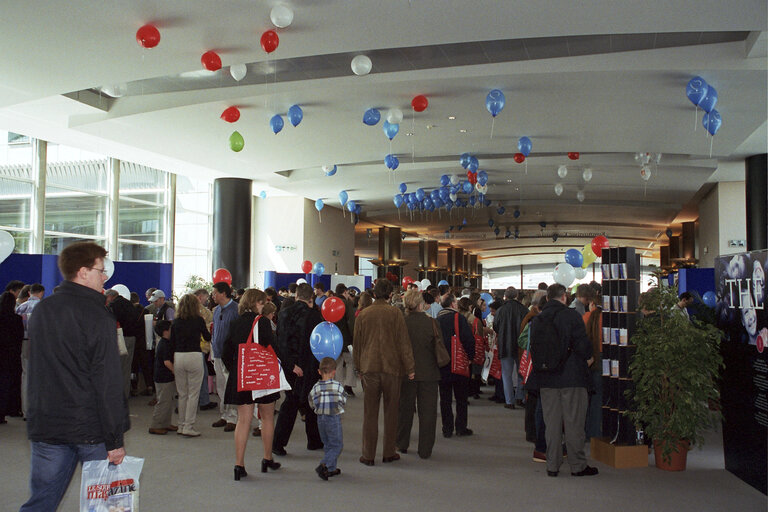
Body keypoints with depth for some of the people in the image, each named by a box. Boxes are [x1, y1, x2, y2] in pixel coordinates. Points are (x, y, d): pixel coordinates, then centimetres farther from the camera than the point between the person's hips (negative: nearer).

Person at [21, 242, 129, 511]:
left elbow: (38, 372, 16)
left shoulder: (40, 310, 8)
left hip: (46, 427, 6)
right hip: (91, 428, -6)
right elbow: (107, 383, -16)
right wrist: (115, 440, -12)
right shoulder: (97, 315, -13)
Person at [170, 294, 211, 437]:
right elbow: (207, 337, 9)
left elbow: (172, 342, 7)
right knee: (193, 394, 2)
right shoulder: (198, 320, -4)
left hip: (178, 357, 4)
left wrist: (173, 362, 14)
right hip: (194, 356, -4)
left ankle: (181, 426, 19)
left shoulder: (176, 321, 4)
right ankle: (188, 427, 1)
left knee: (182, 394, 13)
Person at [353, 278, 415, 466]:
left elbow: (356, 344, 9)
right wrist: (410, 367, 0)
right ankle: (389, 453, 16)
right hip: (391, 367, -2)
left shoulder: (363, 314, 3)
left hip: (369, 368, 2)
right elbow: (403, 342, -5)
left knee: (370, 412, 7)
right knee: (391, 411, 10)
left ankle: (368, 455, 9)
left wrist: (358, 367, 19)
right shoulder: (395, 313, -5)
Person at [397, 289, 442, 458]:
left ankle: (402, 444, 26)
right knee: (427, 410, 7)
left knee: (405, 408, 16)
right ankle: (425, 449, 11)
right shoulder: (430, 322, -11)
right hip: (428, 372, -2)